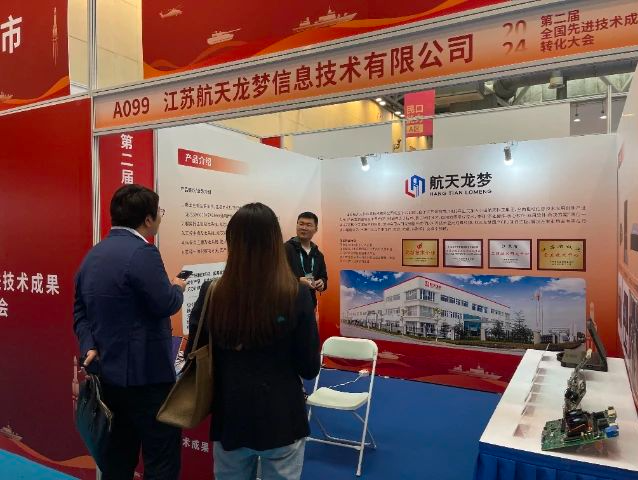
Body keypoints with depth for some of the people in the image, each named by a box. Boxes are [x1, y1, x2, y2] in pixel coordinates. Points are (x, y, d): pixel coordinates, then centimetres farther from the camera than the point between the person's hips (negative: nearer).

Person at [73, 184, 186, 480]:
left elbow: (81, 310, 10)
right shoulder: (141, 252, -20)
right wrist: (178, 288, -2)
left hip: (109, 372, 9)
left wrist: (89, 346, 0)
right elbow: (166, 304, -22)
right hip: (144, 374, -9)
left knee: (119, 455, 22)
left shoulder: (93, 254, 9)